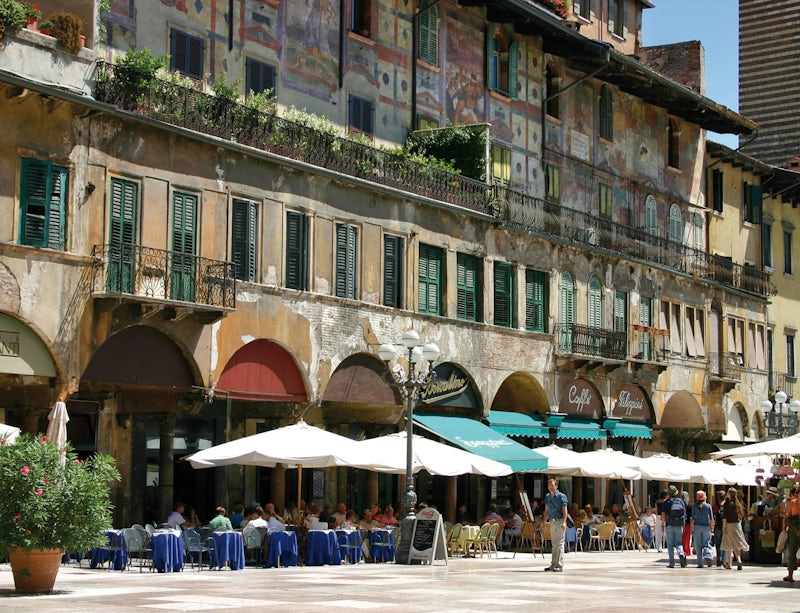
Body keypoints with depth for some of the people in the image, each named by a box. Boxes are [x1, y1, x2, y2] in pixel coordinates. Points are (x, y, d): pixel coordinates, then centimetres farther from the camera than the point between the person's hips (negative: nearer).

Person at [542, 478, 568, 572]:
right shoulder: (547, 496, 12)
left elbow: (565, 511, -11)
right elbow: (546, 511, 19)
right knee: (554, 544, 10)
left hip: (560, 521, -6)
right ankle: (553, 564, 13)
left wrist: (564, 522, -21)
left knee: (559, 543, -7)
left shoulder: (561, 496, -7)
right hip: (552, 522, 6)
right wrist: (544, 522, 13)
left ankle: (559, 565, -6)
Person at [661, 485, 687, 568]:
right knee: (678, 543, 10)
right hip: (679, 526, 2)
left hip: (669, 526, -2)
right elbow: (685, 514, 6)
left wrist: (662, 525, 4)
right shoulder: (681, 501, 4)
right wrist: (683, 525, 14)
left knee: (670, 545, 4)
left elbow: (663, 515, -7)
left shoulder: (666, 502, -5)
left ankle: (672, 563, 3)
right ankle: (681, 554, -20)